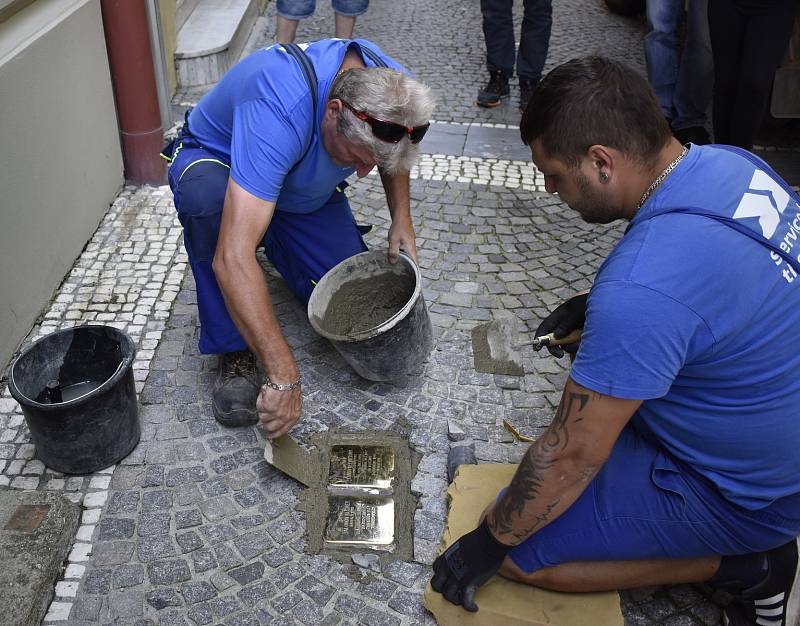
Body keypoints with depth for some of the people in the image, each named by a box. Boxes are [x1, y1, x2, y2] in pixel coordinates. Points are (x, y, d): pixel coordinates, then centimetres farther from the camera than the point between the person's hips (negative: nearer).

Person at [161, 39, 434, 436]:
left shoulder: (390, 88, -24)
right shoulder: (279, 114, -44)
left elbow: (390, 152, 5)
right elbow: (233, 259, -50)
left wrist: (401, 219, -10)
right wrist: (283, 375, -50)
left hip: (305, 193, 5)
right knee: (208, 194, -42)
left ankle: (275, 244, 21)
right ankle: (234, 352, -21)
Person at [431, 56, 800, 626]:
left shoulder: (641, 288, -35)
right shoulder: (734, 162, -8)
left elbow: (571, 456, -25)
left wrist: (486, 545, -10)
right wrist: (597, 307, 9)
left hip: (743, 491, -9)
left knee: (514, 546, -7)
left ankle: (750, 565, 0)